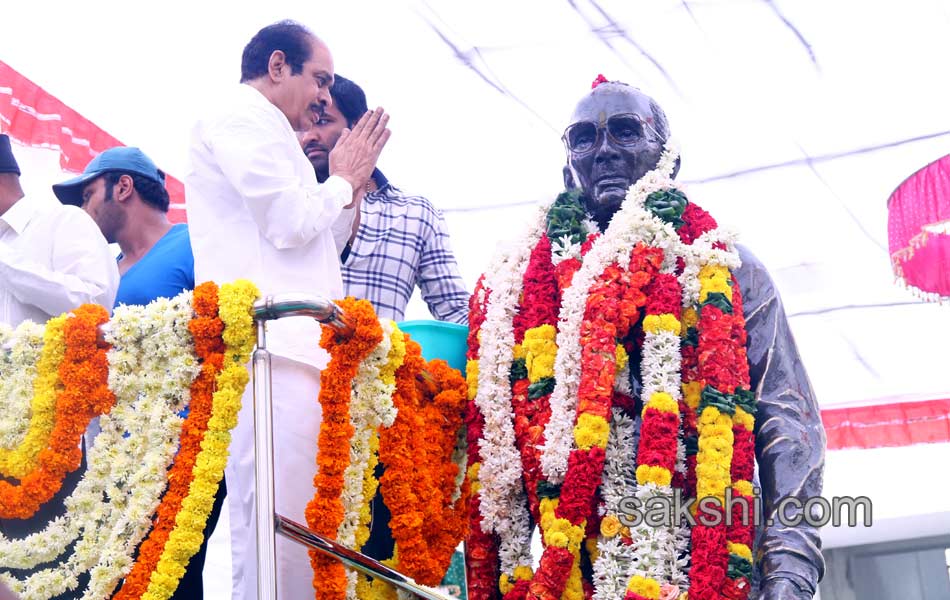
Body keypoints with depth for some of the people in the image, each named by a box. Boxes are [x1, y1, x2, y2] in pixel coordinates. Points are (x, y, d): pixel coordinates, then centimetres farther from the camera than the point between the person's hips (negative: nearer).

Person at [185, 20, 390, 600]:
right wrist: (343, 180, 8)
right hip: (269, 353, -10)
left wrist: (349, 185, 25)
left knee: (299, 529, 4)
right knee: (281, 528, -16)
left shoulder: (261, 130, 30)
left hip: (294, 352, 10)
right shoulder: (242, 116, 1)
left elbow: (311, 246, 31)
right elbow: (291, 223, -10)